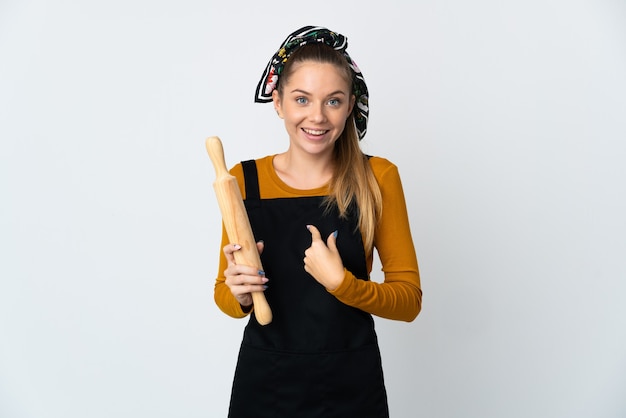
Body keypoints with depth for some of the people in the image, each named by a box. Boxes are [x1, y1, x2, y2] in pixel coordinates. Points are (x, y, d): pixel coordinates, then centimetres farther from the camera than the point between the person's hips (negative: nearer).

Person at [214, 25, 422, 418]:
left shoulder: (377, 178, -8)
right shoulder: (244, 179, -6)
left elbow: (409, 300, -6)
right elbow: (224, 295, 4)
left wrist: (339, 282, -22)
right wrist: (238, 294, -17)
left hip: (352, 385, 0)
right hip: (263, 384, 1)